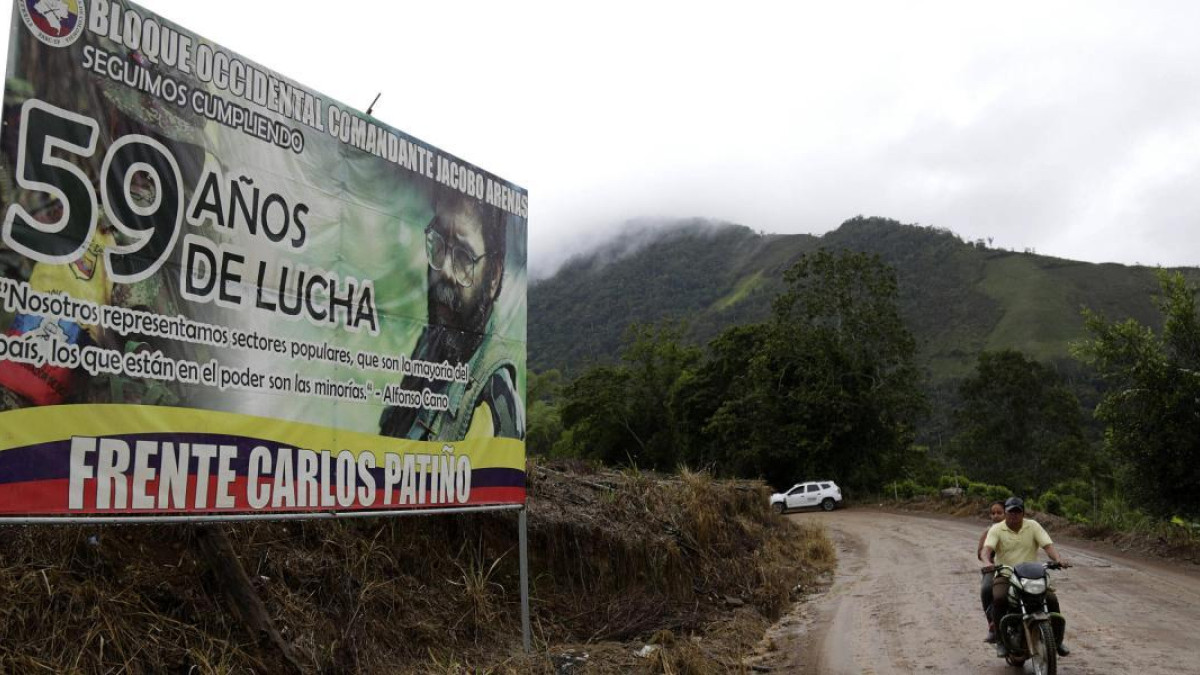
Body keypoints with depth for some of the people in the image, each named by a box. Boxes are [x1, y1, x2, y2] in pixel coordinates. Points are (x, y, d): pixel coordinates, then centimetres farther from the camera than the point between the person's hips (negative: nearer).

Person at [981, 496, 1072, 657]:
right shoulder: (997, 529, 3)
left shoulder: (1033, 526, 8)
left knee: (1051, 599, -20)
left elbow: (1048, 545, -4)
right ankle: (1000, 640, -15)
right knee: (999, 598, -31)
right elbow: (987, 549, -12)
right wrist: (987, 562, -35)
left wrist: (1058, 559, -25)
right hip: (1005, 575, -2)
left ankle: (1058, 639, 3)